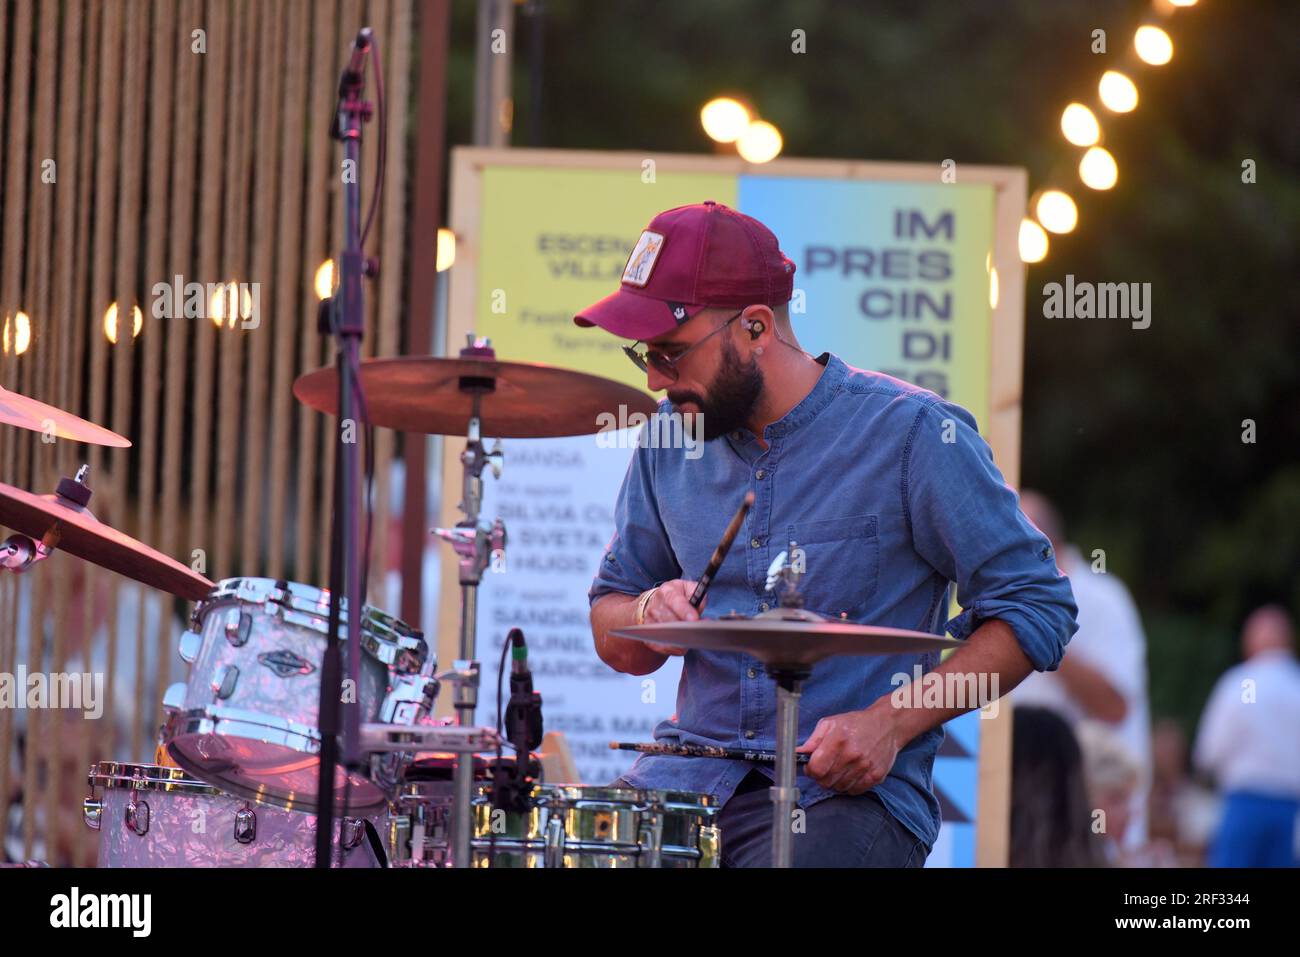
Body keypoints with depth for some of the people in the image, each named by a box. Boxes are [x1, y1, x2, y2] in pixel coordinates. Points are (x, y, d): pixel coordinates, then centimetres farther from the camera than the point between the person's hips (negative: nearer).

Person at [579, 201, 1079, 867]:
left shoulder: (911, 435, -7)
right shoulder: (671, 437, 9)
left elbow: (1037, 609, -5)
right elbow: (614, 642, 18)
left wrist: (890, 723, -16)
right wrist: (652, 613, -7)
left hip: (850, 790, -5)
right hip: (694, 773, 5)